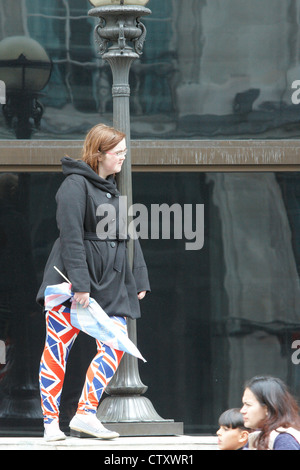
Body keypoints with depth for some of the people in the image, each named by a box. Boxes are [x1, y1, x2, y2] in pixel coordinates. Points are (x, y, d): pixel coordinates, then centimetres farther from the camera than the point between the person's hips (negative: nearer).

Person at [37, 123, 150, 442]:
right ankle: (51, 423, -1)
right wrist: (79, 283, -22)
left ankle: (86, 414, -5)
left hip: (110, 283, 8)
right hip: (70, 282, -8)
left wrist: (139, 279, 14)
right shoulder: (75, 185, -8)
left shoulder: (113, 190, 18)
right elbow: (71, 236, -16)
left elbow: (127, 236, 21)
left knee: (115, 346, -6)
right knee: (57, 350, -3)